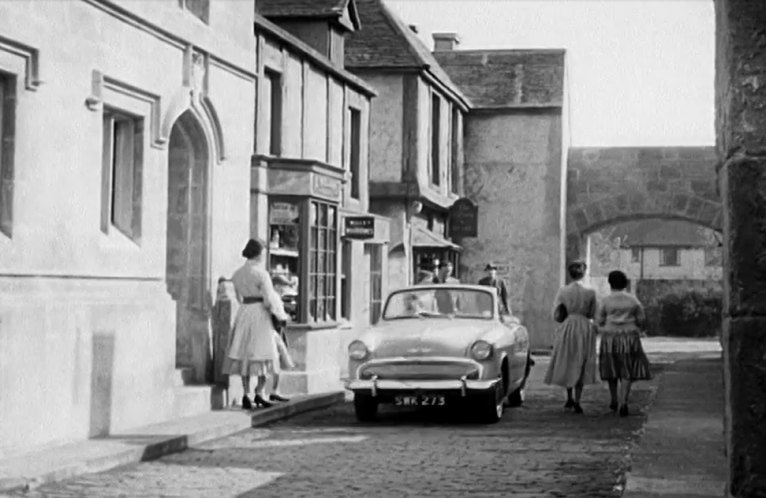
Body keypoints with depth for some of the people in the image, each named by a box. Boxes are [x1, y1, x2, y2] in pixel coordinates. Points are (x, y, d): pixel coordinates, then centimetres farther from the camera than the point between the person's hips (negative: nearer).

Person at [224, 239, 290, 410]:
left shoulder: (237, 274, 7)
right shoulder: (261, 274, -13)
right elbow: (269, 300, -15)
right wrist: (282, 316, -1)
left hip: (243, 313, 6)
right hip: (260, 314, -6)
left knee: (244, 355, 7)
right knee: (263, 353, 3)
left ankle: (246, 394, 4)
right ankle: (259, 392, 0)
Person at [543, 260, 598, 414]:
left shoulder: (563, 291, -7)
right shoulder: (590, 292, -7)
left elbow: (556, 316, -5)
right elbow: (592, 314, 2)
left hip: (567, 328, 0)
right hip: (585, 328, 0)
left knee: (566, 363, 17)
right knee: (581, 366, 7)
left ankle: (569, 398, 21)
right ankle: (577, 401, 2)